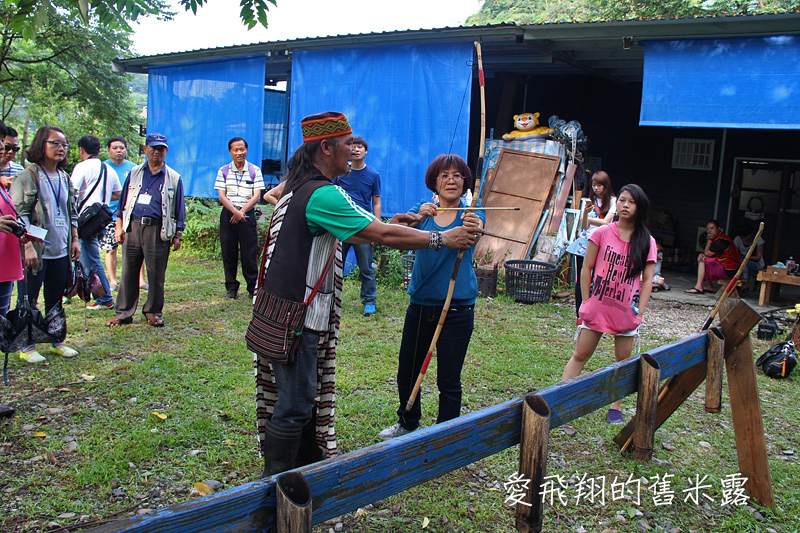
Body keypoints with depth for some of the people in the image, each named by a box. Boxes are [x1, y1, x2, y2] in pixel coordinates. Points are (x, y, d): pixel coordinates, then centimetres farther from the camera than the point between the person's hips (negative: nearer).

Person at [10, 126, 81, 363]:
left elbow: (72, 212, 20)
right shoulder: (27, 177, -8)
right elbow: (20, 215, -12)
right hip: (36, 251, -6)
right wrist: (28, 246, -18)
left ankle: (56, 341, 25)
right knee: (28, 301, 3)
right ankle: (27, 347, 13)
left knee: (56, 299, 14)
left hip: (61, 251, 6)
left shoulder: (64, 178, 13)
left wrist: (75, 240, 13)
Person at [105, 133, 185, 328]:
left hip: (158, 230, -2)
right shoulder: (134, 173, 13)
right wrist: (119, 226, 8)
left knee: (156, 274, 2)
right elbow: (122, 202, 16)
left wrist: (177, 235, 4)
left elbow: (179, 209, 9)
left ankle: (153, 312, 17)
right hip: (133, 227, 2)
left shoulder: (174, 178, 8)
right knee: (128, 273, 5)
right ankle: (124, 313, 14)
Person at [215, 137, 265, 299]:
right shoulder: (223, 171, 7)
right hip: (228, 214, 1)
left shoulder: (254, 171, 5)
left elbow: (256, 195, -1)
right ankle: (231, 287, 12)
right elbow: (221, 195, 0)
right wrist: (235, 211, -15)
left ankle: (253, 288, 7)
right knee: (228, 252, 3)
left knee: (249, 253, -3)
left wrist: (242, 211, -13)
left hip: (247, 214, -1)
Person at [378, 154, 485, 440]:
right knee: (407, 373, 14)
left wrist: (474, 228, -50)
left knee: (448, 381, 1)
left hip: (457, 310, -3)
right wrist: (418, 216, -37)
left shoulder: (472, 214, -2)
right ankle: (408, 424, 40)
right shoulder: (422, 210, 3)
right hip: (420, 306, 3)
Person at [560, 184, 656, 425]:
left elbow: (647, 279, 2)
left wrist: (640, 310, -5)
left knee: (623, 360, 10)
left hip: (626, 310, 1)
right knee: (580, 354, 3)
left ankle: (616, 408, 22)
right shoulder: (602, 233, -1)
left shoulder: (646, 242, 1)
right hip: (598, 306, -1)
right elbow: (587, 268, 2)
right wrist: (586, 301, -1)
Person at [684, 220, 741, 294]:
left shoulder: (721, 241, -19)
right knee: (701, 259, 20)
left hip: (728, 271, -11)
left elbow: (707, 254, -15)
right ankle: (709, 286, 18)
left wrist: (709, 240, -10)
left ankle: (698, 287, -16)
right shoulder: (716, 239, 12)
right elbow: (706, 253, 12)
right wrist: (701, 254, -11)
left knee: (703, 261, -15)